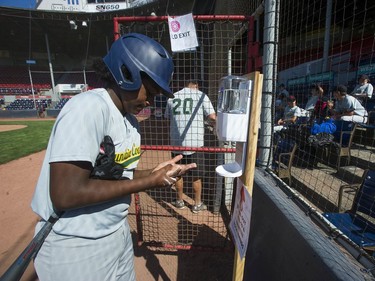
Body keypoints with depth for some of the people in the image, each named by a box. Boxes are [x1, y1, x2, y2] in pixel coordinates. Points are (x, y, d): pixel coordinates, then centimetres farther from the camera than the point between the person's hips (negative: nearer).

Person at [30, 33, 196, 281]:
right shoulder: (89, 107, -23)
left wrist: (154, 174, -9)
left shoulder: (130, 119, 2)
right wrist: (149, 181, -23)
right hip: (75, 246, -7)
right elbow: (65, 194, -28)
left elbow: (118, 174, 7)